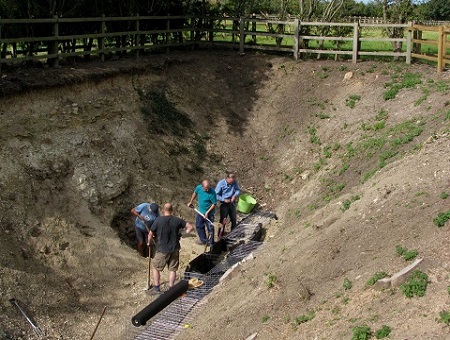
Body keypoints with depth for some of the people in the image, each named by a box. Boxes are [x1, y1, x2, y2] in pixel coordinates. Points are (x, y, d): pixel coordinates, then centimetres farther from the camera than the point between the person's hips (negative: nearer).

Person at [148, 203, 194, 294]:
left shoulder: (158, 220, -10)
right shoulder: (177, 220, -3)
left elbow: (151, 234, -3)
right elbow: (191, 227, 1)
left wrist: (149, 243, 15)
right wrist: (183, 233, 16)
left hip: (162, 250, -3)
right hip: (174, 249, 3)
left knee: (155, 267, 14)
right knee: (172, 269, 12)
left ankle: (156, 288, 13)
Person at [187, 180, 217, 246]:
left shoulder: (212, 192, -27)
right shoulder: (198, 188, -13)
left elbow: (214, 204, -19)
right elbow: (195, 193, 10)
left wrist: (207, 212, -21)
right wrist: (190, 202, 19)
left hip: (209, 213, -6)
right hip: (200, 211, 6)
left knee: (210, 228, 1)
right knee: (198, 226, 17)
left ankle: (211, 243, 14)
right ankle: (203, 240, 35)